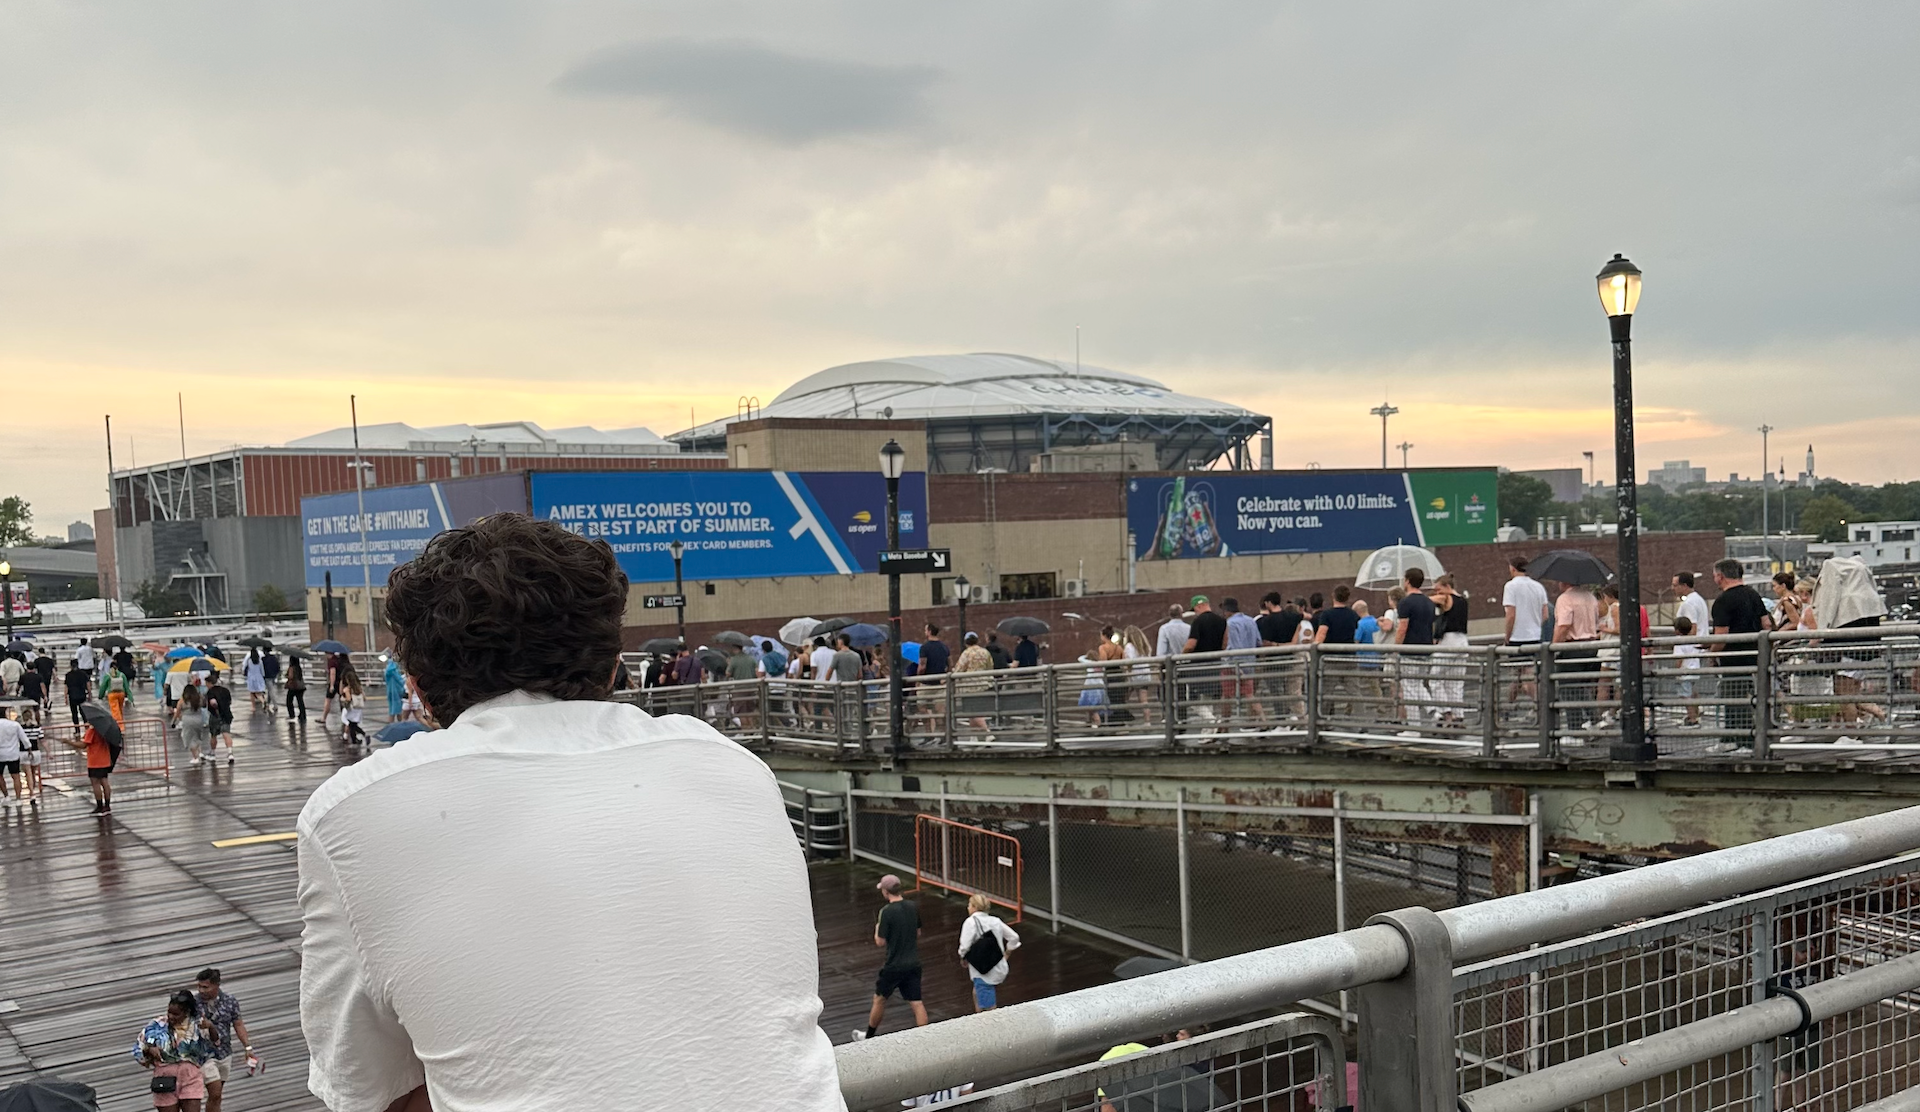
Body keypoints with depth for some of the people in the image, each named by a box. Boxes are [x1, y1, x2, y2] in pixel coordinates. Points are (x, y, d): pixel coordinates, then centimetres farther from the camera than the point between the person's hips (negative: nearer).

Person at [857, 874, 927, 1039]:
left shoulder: (887, 911, -18)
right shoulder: (913, 907, 1)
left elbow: (880, 942, -14)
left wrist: (877, 929, 5)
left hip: (894, 966, -5)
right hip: (914, 963, 5)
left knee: (879, 999, 15)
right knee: (916, 1003, 6)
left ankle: (868, 1036, 30)